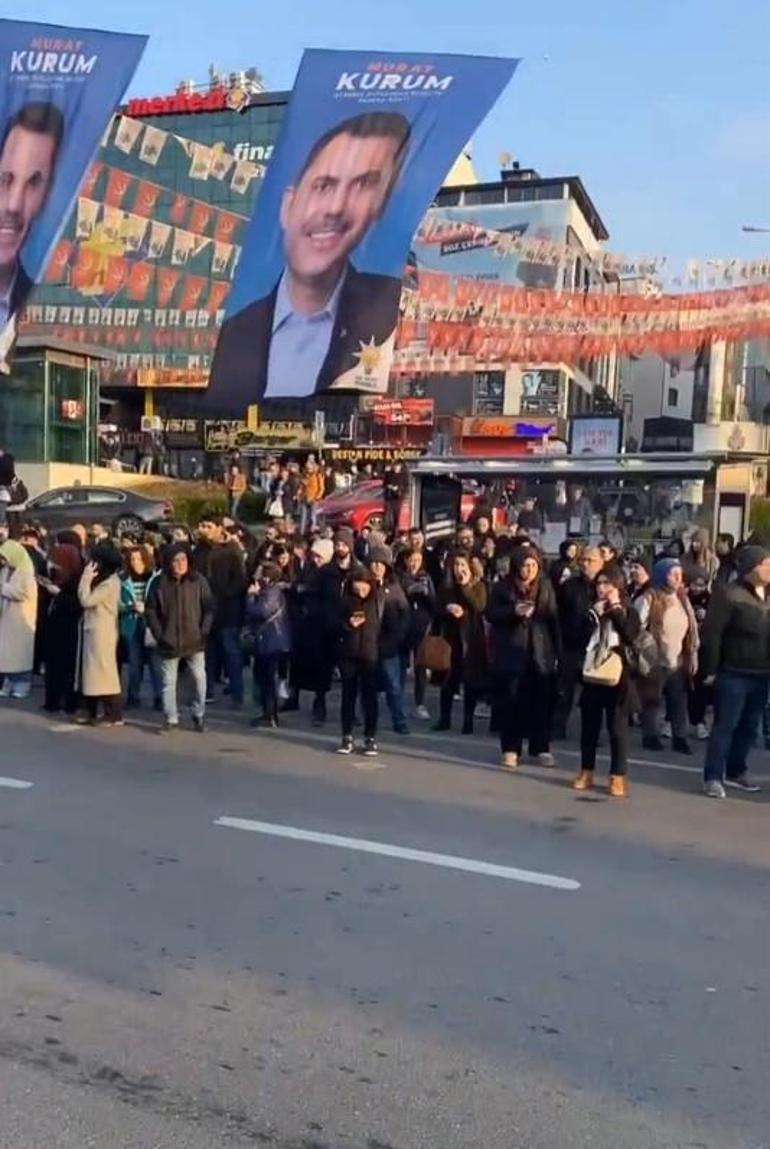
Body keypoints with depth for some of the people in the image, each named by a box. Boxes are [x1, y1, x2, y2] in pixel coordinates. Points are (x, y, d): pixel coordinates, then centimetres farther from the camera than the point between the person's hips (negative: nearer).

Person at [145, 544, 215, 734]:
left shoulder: (198, 581, -4)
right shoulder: (159, 583, -2)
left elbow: (210, 607, 0)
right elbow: (151, 611, 3)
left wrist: (204, 631, -7)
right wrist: (159, 635, -3)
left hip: (194, 640, -1)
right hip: (169, 642, 1)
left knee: (199, 678, 1)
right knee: (168, 681, 6)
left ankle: (199, 716, 17)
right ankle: (171, 719, 17)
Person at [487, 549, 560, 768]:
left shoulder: (546, 587, 7)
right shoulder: (502, 586, 1)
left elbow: (553, 619, 8)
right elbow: (491, 614, 0)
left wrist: (557, 651, 4)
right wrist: (513, 611, -18)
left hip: (540, 653, 2)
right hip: (511, 654, -2)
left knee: (541, 702, 4)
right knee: (511, 702, 1)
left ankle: (541, 748, 15)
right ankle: (510, 749, 9)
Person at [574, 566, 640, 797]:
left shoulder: (628, 612, 2)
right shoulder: (591, 610, 9)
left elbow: (631, 637, -16)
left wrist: (616, 610, -12)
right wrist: (595, 614, -10)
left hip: (617, 673, -3)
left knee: (617, 726, 0)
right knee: (589, 724, 9)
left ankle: (618, 777, 5)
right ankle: (586, 772, 18)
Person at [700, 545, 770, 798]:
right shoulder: (729, 594, -12)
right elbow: (711, 634, -13)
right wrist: (710, 669, -14)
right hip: (733, 674, -6)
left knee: (749, 727, 14)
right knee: (725, 726, -2)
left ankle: (736, 771, 28)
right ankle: (713, 777, 5)